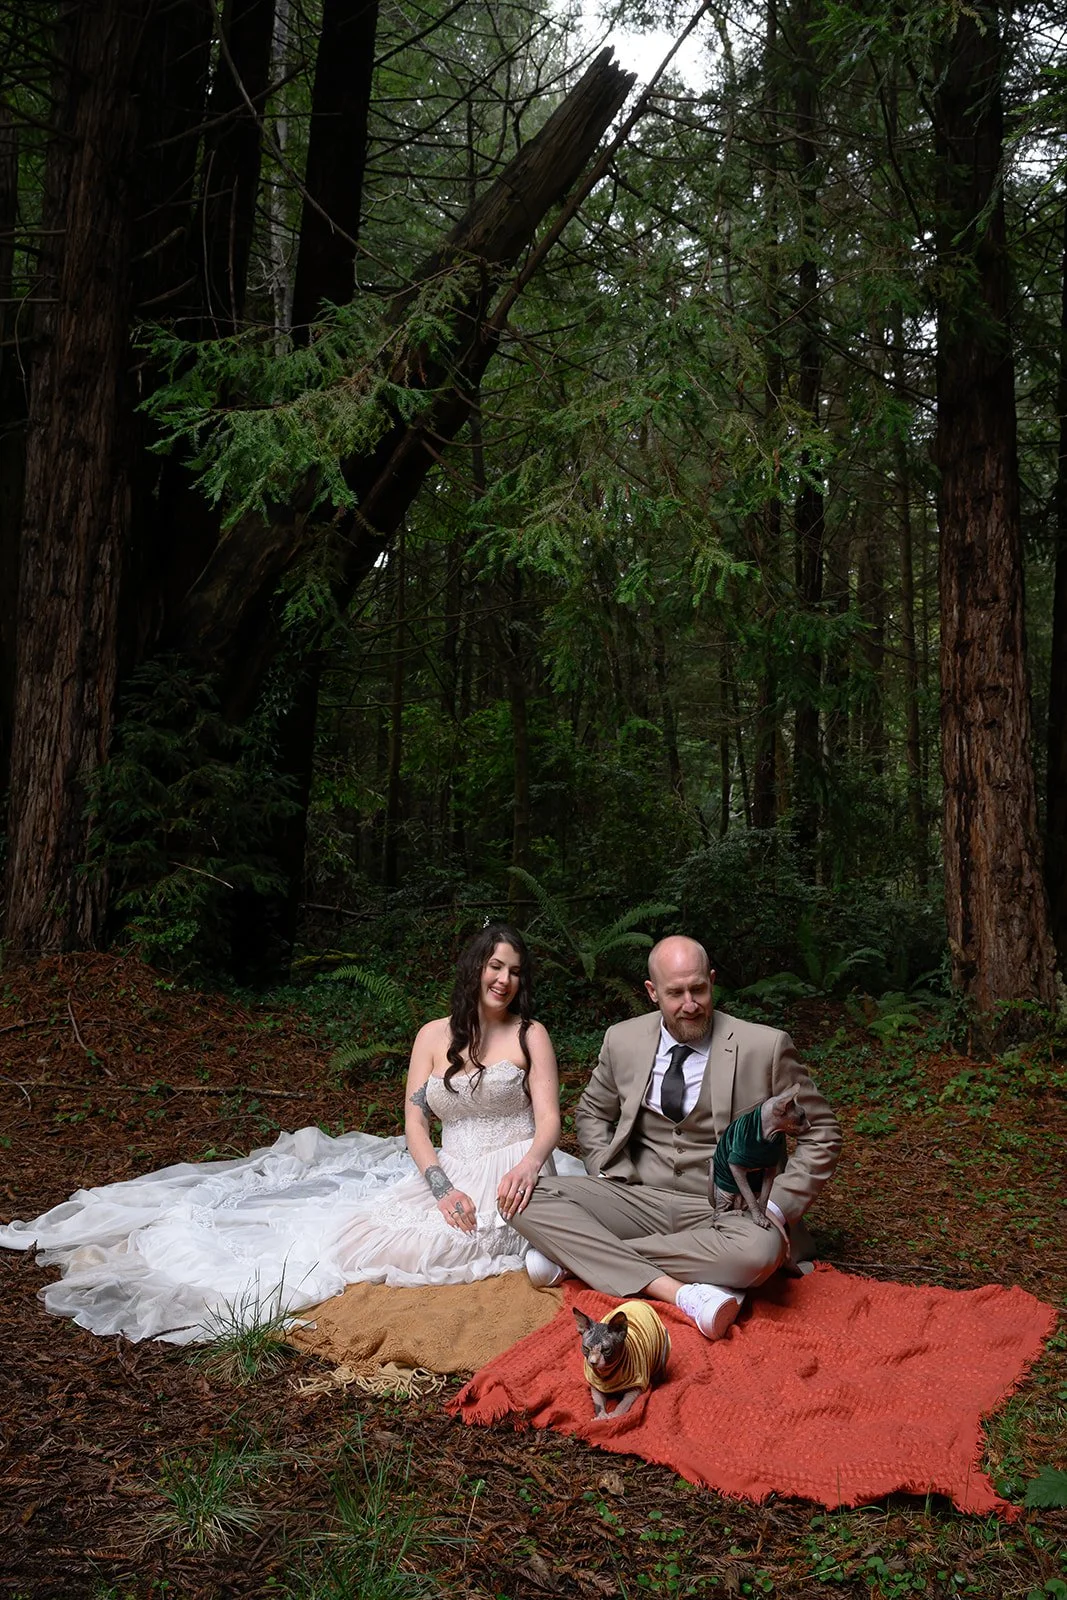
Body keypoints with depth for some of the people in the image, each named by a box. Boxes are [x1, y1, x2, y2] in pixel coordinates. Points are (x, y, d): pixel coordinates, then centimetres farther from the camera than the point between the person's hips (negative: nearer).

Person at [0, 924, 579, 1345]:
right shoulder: (434, 1036, 8)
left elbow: (549, 1120, -4)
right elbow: (415, 1121, 2)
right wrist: (443, 1189, -15)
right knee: (362, 1218, -18)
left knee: (401, 1239, -25)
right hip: (443, 1173, 2)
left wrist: (526, 1167, -27)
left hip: (509, 1175, -2)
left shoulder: (531, 1035, 3)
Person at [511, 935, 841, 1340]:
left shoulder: (765, 1047, -7)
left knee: (759, 1250, -38)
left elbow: (820, 1135, 1)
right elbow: (592, 1114, 19)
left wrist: (776, 1205, -11)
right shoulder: (623, 1040, 2)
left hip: (722, 1210, -2)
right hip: (639, 1197, 3)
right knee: (531, 1201, -20)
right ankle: (678, 1291, -28)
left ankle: (576, 1253, -23)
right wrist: (612, 1181, 1)